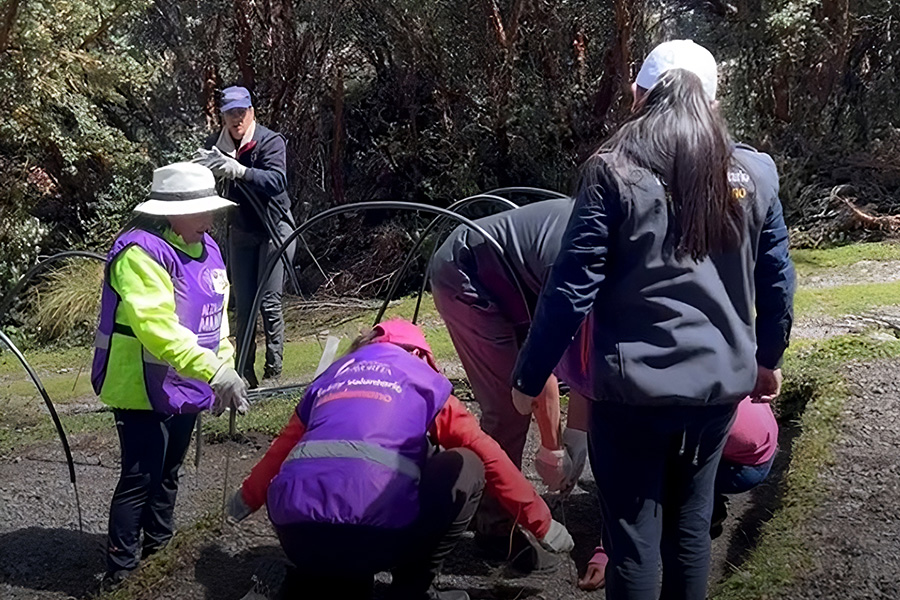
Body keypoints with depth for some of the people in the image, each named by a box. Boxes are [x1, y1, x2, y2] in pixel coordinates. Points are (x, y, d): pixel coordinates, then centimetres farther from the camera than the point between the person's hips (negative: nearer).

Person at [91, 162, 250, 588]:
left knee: (167, 472, 20)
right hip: (143, 391, -8)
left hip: (184, 390, 8)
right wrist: (213, 370, -38)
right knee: (140, 478, -6)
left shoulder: (205, 249, 7)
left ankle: (159, 549, 37)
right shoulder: (141, 252, -22)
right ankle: (120, 571, 5)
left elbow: (215, 318, 15)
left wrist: (225, 369, 5)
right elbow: (157, 327, -32)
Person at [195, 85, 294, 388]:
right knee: (242, 304, 5)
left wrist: (239, 171, -47)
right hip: (240, 232, 5)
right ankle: (245, 371, 12)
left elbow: (277, 180, -32)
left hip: (274, 229, -4)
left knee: (269, 301, -8)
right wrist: (201, 166, -32)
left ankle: (274, 370, 0)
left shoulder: (271, 141, -15)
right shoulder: (215, 144, -1)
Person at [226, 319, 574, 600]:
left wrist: (247, 499, 56)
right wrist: (542, 523, 26)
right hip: (375, 528, -5)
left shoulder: (330, 377, 29)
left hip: (294, 534, 5)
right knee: (467, 468, 18)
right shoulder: (424, 378, 19)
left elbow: (282, 449, 38)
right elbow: (489, 458, 18)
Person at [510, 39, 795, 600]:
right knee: (691, 522, 19)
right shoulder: (755, 173, 3)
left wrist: (529, 378, -2)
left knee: (633, 535, 7)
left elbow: (572, 290, -12)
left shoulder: (614, 172, -9)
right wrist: (768, 358, 27)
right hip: (719, 380, 4)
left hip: (634, 385, -4)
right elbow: (777, 282, 10)